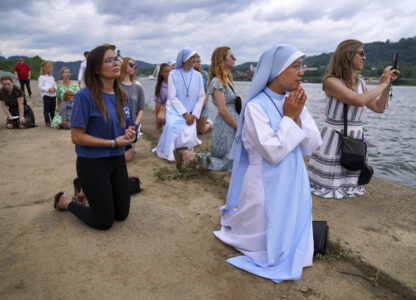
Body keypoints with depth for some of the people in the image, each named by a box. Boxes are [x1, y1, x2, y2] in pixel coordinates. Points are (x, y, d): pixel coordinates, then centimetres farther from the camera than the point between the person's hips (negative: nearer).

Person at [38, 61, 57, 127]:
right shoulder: (41, 77, -5)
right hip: (46, 95, -6)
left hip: (53, 95, 6)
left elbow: (55, 84, 20)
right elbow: (40, 86, -12)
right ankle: (47, 122, 5)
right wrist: (48, 89, -21)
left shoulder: (51, 77, 16)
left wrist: (55, 88, -2)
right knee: (46, 109, -1)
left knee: (53, 109, 13)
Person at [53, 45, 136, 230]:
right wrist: (114, 142, -19)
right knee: (104, 222, 5)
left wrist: (130, 134, -10)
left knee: (122, 214, 16)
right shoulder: (85, 96, -17)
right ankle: (65, 202, 27)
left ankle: (87, 192, 38)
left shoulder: (121, 95, 3)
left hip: (118, 160, 7)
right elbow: (77, 137, -19)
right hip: (93, 163, -6)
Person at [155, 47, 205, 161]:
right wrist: (185, 114, -11)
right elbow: (172, 97, -6)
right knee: (172, 125, -28)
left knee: (188, 134, -17)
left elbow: (201, 97, 5)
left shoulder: (198, 75, 4)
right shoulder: (173, 74, -3)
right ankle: (170, 154, -4)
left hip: (190, 114, 2)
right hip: (175, 111, -2)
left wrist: (193, 115, -6)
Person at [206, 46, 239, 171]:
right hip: (224, 127, -9)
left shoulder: (228, 79, 14)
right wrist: (239, 127, -12)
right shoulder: (216, 81, -15)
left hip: (232, 125, 9)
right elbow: (223, 111, -20)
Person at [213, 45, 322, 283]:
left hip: (294, 183, 6)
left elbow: (311, 146, -2)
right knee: (264, 239, 14)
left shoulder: (294, 102, 2)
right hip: (266, 186, -6)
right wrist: (289, 117, -19)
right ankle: (230, 220, 37)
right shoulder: (256, 107, -19)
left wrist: (297, 116, -14)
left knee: (291, 235, 18)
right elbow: (273, 152, -25)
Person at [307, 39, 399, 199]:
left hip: (355, 137, 7)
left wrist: (388, 84, 7)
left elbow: (379, 108, 14)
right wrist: (383, 84, -14)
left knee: (350, 182, 15)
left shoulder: (360, 82, 9)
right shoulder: (331, 81, -15)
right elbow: (359, 101, -28)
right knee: (329, 183, 2)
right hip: (334, 136, -7)